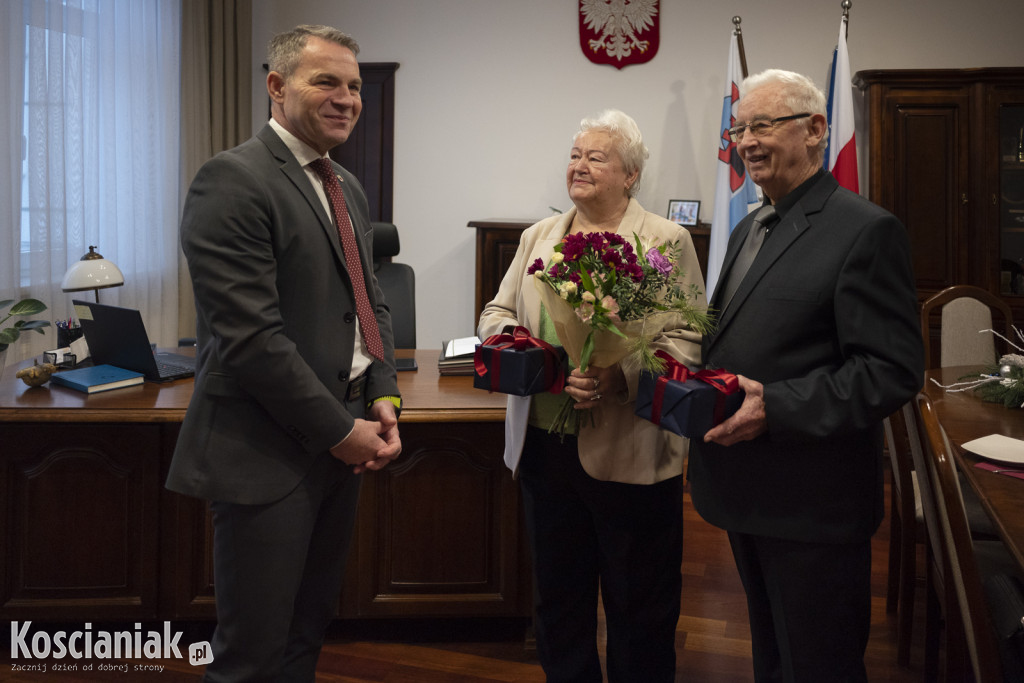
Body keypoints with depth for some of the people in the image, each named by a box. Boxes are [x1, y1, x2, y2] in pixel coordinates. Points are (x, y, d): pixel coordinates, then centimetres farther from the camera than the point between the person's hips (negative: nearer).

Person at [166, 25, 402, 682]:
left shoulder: (349, 189, 14)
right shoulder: (233, 179, -13)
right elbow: (249, 334, -20)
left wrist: (383, 398, 1)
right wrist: (341, 429, -15)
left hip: (343, 440, 8)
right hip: (269, 453, -8)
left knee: (310, 628, 19)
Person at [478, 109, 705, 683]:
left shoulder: (668, 240, -4)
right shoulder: (538, 237, 13)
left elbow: (687, 341, -11)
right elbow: (498, 311, 14)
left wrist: (619, 378, -26)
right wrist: (509, 340, -9)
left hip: (628, 454, -4)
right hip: (544, 446, 5)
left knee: (639, 612, 9)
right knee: (557, 598, 18)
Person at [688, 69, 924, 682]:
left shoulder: (866, 230, -14)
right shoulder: (748, 229, 13)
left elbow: (894, 371, -19)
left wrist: (777, 406, -27)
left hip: (813, 507, -8)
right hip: (750, 494, 8)